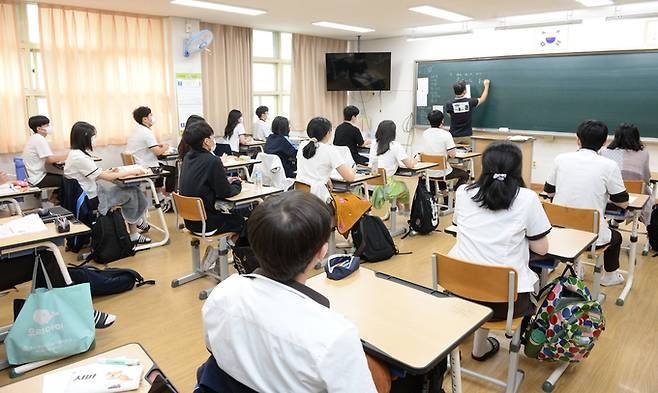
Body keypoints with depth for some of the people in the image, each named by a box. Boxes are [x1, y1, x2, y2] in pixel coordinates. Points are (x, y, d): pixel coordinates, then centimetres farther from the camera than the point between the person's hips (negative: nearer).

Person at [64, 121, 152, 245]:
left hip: (88, 193, 9)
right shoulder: (79, 157, -23)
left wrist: (109, 171, 2)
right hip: (90, 200, -9)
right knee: (130, 194, 0)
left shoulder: (75, 153, 8)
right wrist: (131, 172, -14)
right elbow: (106, 177, -21)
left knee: (132, 189, 6)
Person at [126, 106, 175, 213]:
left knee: (160, 166, 32)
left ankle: (160, 197, 33)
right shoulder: (146, 132, -19)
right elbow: (157, 152, -23)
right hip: (145, 168, -10)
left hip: (135, 166, 10)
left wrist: (159, 146, 12)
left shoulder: (136, 130, 12)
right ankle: (166, 199, 8)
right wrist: (165, 147, -3)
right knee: (173, 171, -1)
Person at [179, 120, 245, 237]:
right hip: (205, 224, -8)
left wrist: (225, 181, 10)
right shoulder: (212, 161, -22)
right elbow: (225, 192, -15)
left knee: (234, 214, 26)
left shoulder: (188, 157, 2)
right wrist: (238, 184, 4)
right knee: (242, 221, 14)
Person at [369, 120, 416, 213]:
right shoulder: (395, 145, -10)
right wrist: (412, 160, 16)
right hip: (385, 188, -5)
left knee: (397, 183, 36)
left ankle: (400, 208, 55)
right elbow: (409, 165, -10)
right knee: (404, 187, 30)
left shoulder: (374, 144, 5)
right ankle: (407, 210, 55)